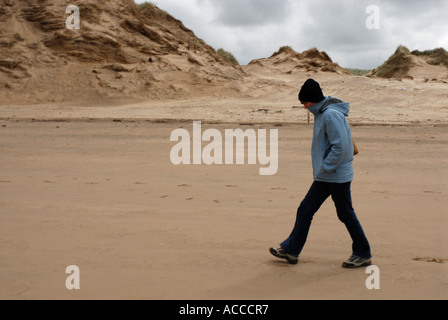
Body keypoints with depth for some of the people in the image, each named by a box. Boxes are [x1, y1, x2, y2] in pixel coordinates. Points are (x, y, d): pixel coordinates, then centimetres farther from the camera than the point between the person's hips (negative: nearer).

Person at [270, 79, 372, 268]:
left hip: (338, 176, -10)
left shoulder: (331, 115, -19)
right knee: (305, 210, 11)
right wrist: (322, 169, 15)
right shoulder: (321, 114, 12)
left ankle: (363, 255, 16)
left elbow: (341, 146, -25)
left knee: (346, 214, 1)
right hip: (324, 177, 10)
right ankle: (291, 250, 18)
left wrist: (326, 167, -18)